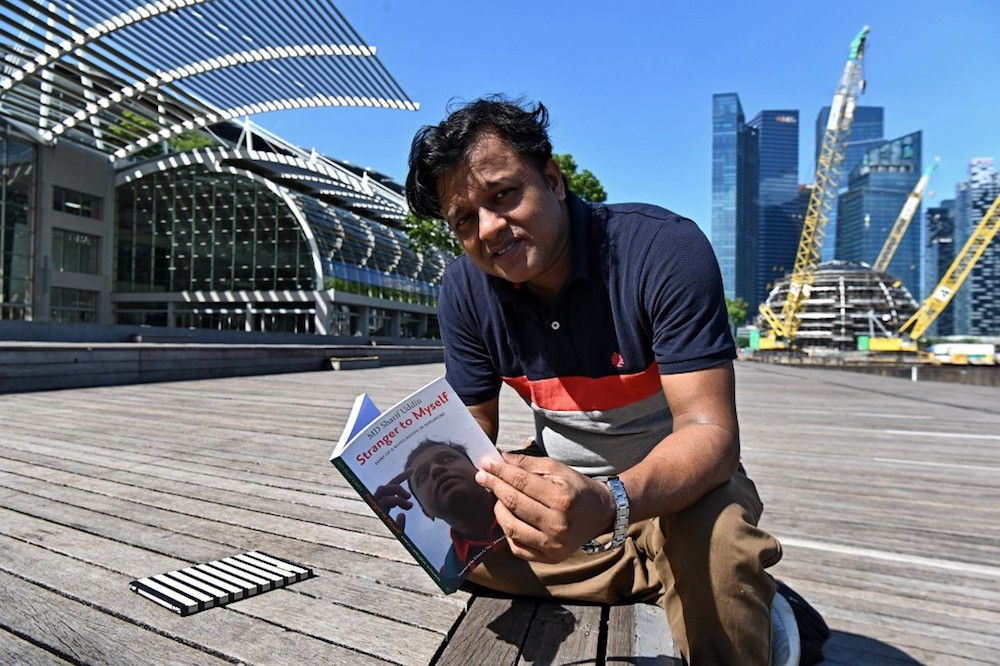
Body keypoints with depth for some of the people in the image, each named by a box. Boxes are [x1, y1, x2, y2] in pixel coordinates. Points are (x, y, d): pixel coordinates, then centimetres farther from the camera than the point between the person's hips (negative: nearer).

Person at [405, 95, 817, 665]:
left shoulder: (666, 250, -25)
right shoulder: (465, 291, -11)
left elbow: (711, 432, -29)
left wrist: (608, 505, -48)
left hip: (678, 481, -4)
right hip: (562, 484, 5)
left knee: (714, 535, -36)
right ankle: (661, 580, -4)